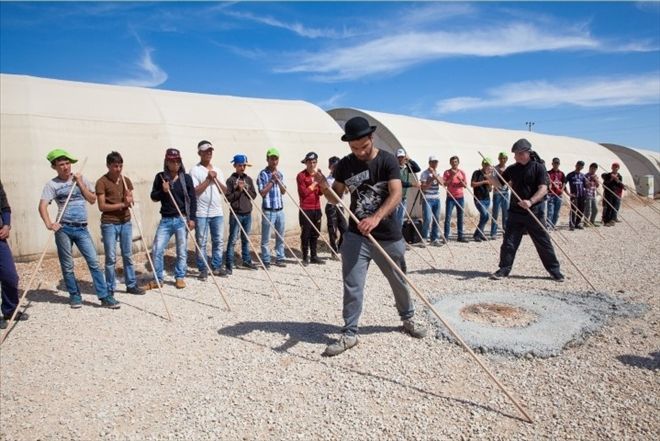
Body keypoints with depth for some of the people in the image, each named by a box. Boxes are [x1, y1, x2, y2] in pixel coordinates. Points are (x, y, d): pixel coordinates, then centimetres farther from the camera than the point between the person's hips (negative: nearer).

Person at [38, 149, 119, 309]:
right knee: (67, 266, 6)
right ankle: (75, 296, 21)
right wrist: (49, 224, -26)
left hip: (82, 228, 2)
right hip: (63, 229, -2)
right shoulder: (52, 184, 1)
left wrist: (80, 183, -3)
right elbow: (42, 206, -10)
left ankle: (105, 297, -2)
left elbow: (92, 200, 6)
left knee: (94, 262, -4)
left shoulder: (81, 179, 11)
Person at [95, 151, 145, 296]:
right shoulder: (102, 182, -7)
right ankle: (110, 289, 11)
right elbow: (102, 206, -12)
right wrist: (122, 204, -16)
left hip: (125, 222, 5)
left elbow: (130, 202, 9)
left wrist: (129, 199, -13)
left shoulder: (126, 180, 9)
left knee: (128, 255, 11)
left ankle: (131, 285, 21)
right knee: (111, 258, 0)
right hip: (109, 224, -5)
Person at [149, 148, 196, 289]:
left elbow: (192, 199, 0)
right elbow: (153, 197, 7)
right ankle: (158, 279, 13)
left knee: (182, 251, 7)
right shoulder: (160, 177, 3)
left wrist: (191, 218, -6)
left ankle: (179, 277, 22)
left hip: (182, 219, -1)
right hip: (165, 219, 1)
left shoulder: (186, 178, 0)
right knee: (157, 250, -1)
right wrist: (163, 191, -14)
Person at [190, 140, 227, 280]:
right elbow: (195, 191, -12)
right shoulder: (195, 170, -3)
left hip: (217, 212, 5)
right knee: (201, 242, 1)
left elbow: (225, 190, 9)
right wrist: (208, 179, -13)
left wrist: (216, 179, -5)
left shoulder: (217, 170, 14)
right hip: (201, 213, -5)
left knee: (218, 241, 9)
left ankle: (217, 267, 20)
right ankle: (203, 269, 9)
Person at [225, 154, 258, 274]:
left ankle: (246, 261, 26)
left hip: (248, 214, 5)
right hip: (236, 214, -5)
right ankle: (229, 264, 0)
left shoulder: (248, 179, 10)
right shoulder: (231, 180, -5)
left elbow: (254, 195, 7)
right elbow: (228, 197, -9)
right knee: (233, 240, -4)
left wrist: (246, 189, -8)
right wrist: (239, 190, -15)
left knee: (246, 239, 15)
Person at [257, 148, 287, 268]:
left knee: (280, 237, 11)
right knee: (266, 238, 1)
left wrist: (278, 180, -6)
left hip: (280, 209, 6)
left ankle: (280, 259, 21)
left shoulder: (280, 174, 12)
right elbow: (262, 192, -12)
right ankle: (266, 261, 8)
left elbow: (284, 191, 8)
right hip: (268, 210, -5)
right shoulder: (263, 174, -6)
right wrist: (272, 180, -13)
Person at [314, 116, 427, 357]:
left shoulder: (387, 160, -11)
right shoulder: (344, 165, -2)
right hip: (356, 235, 1)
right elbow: (336, 198, 5)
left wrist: (375, 218, -40)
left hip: (388, 235, -1)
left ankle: (408, 317, 41)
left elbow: (396, 195, -23)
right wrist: (325, 187, -19)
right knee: (352, 286, -1)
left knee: (399, 281, 17)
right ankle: (349, 333, 12)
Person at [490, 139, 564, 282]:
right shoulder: (512, 169, 7)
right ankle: (504, 270, 11)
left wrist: (530, 201, -32)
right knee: (509, 242, 1)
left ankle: (555, 271, 18)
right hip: (515, 211, 3)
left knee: (544, 243, 5)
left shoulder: (538, 167, -5)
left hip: (534, 212, -3)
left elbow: (543, 189, -15)